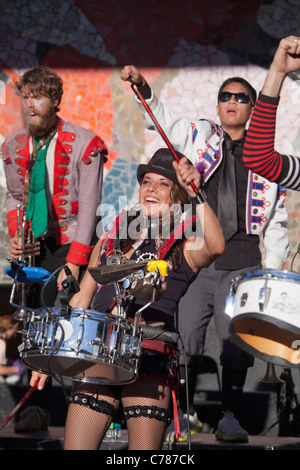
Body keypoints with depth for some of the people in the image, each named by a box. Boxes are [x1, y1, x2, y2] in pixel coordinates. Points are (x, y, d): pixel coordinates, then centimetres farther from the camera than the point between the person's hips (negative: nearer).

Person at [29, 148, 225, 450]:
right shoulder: (111, 240, 20)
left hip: (149, 354, -4)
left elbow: (215, 246, -19)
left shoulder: (184, 249, 6)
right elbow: (81, 299, 23)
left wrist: (195, 194, -29)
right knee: (75, 447, -1)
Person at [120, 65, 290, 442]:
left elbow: (276, 222, 14)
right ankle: (185, 414, 11)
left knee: (237, 341, -1)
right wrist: (142, 88, -19)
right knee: (185, 338, -2)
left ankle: (229, 416, 13)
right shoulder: (200, 136, 13)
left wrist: (273, 269, 5)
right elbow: (163, 119, 0)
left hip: (241, 261, 0)